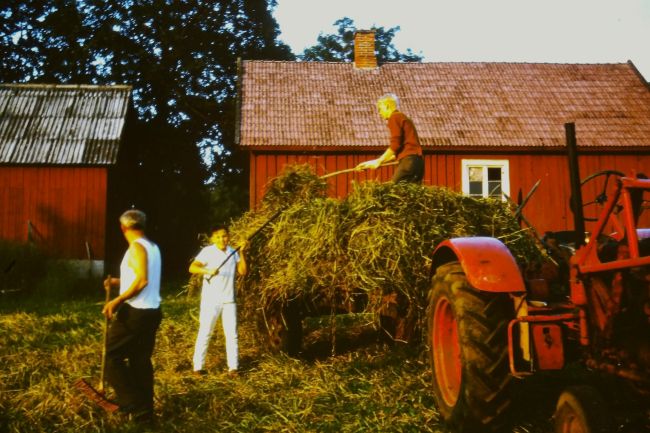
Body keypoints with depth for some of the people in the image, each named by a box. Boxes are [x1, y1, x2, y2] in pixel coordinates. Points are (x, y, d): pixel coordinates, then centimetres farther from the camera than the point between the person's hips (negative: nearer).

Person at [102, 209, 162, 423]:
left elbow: (142, 280, -25)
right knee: (141, 360, 14)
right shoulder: (153, 247, 13)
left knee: (112, 356, 2)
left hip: (135, 312, -9)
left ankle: (133, 405, 1)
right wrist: (117, 282, 22)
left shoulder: (136, 247, -14)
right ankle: (145, 409, 18)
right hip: (151, 312, 9)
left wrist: (117, 301, -21)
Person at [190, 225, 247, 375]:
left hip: (229, 300, 4)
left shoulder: (233, 252, 6)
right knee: (205, 333, 0)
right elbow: (192, 267, -19)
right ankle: (198, 366, 9)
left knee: (232, 334, 5)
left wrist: (241, 252, -7)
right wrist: (207, 270, -37)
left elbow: (242, 271, 1)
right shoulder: (207, 251, -10)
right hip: (210, 300, -4)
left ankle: (233, 366, 13)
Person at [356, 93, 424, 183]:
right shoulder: (403, 118, 27)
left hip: (409, 161, -9)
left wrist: (379, 161, 0)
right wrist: (376, 162, 24)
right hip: (417, 161, 9)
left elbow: (395, 145, -11)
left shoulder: (394, 117, -1)